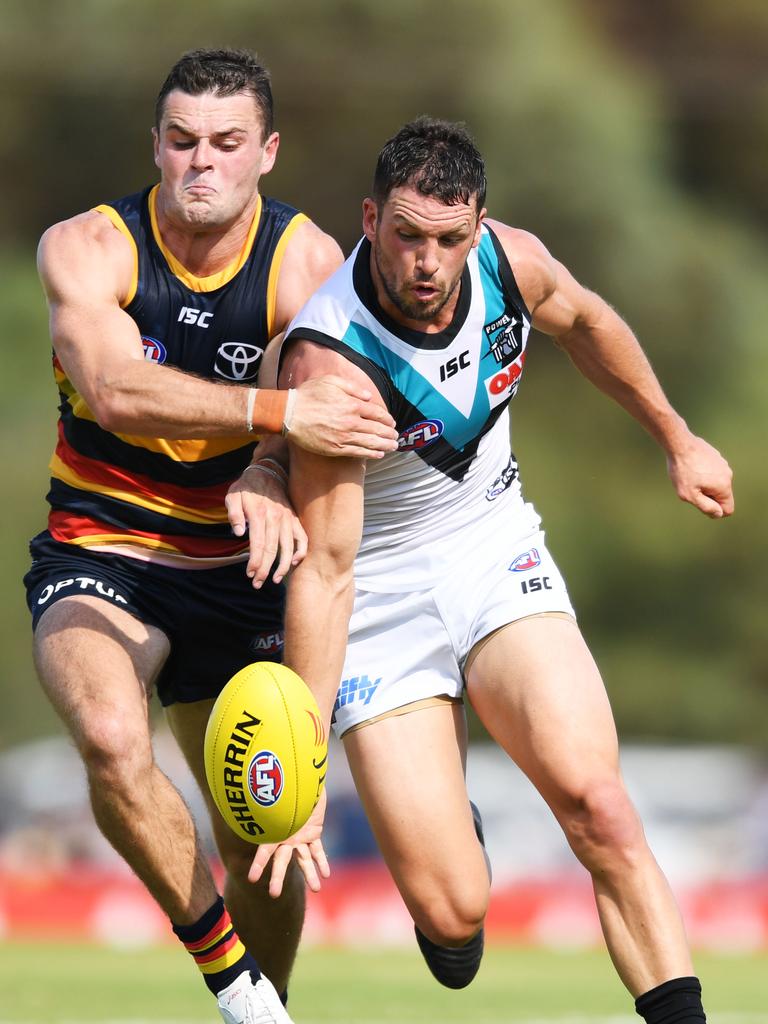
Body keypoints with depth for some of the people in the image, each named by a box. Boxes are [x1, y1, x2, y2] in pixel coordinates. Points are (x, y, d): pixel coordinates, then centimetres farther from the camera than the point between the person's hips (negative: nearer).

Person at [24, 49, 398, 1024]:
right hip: (97, 555, -3)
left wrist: (262, 480, -46)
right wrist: (278, 412, -46)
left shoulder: (306, 261, -8)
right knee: (113, 741, -33)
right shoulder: (86, 248, -15)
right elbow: (117, 391, -32)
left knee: (257, 848, 6)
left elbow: (315, 402, -23)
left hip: (235, 571, 3)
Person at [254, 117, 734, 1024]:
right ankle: (443, 829, 28)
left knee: (597, 804, -20)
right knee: (452, 911, -9)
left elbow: (586, 323, 14)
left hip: (494, 549, 4)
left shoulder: (511, 261, -13)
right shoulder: (331, 361, -29)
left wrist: (678, 441, 24)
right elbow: (324, 569, -28)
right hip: (380, 591, -4)